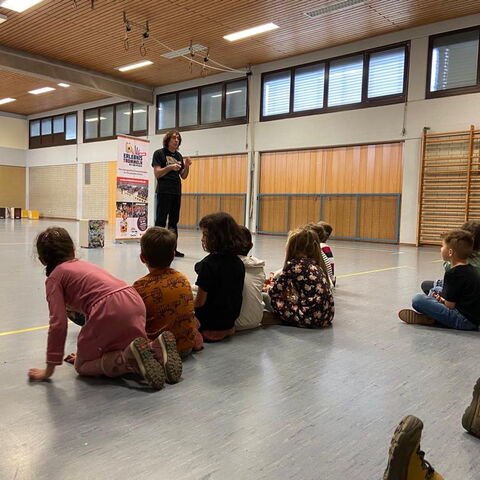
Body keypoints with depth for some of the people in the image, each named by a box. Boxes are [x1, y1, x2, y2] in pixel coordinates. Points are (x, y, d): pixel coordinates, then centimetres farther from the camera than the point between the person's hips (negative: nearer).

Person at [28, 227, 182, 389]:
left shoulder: (54, 277, 10)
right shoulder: (84, 265, 31)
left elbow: (58, 324, 0)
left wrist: (49, 368, 7)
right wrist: (86, 350, 46)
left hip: (110, 310, -7)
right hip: (136, 302, 7)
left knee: (83, 366, 14)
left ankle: (130, 357, -13)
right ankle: (156, 348, 1)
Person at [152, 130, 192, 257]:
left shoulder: (178, 155, 16)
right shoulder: (159, 153, -1)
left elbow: (183, 176, 16)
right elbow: (157, 174, -8)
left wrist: (187, 166, -3)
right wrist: (170, 167, -22)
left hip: (177, 192, 6)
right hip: (164, 192, -6)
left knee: (174, 221, 8)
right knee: (161, 220, -7)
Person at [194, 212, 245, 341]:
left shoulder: (208, 264, -22)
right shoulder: (238, 263, -1)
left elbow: (200, 302, -18)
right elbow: (234, 296, 7)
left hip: (210, 325, -7)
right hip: (229, 321, 7)